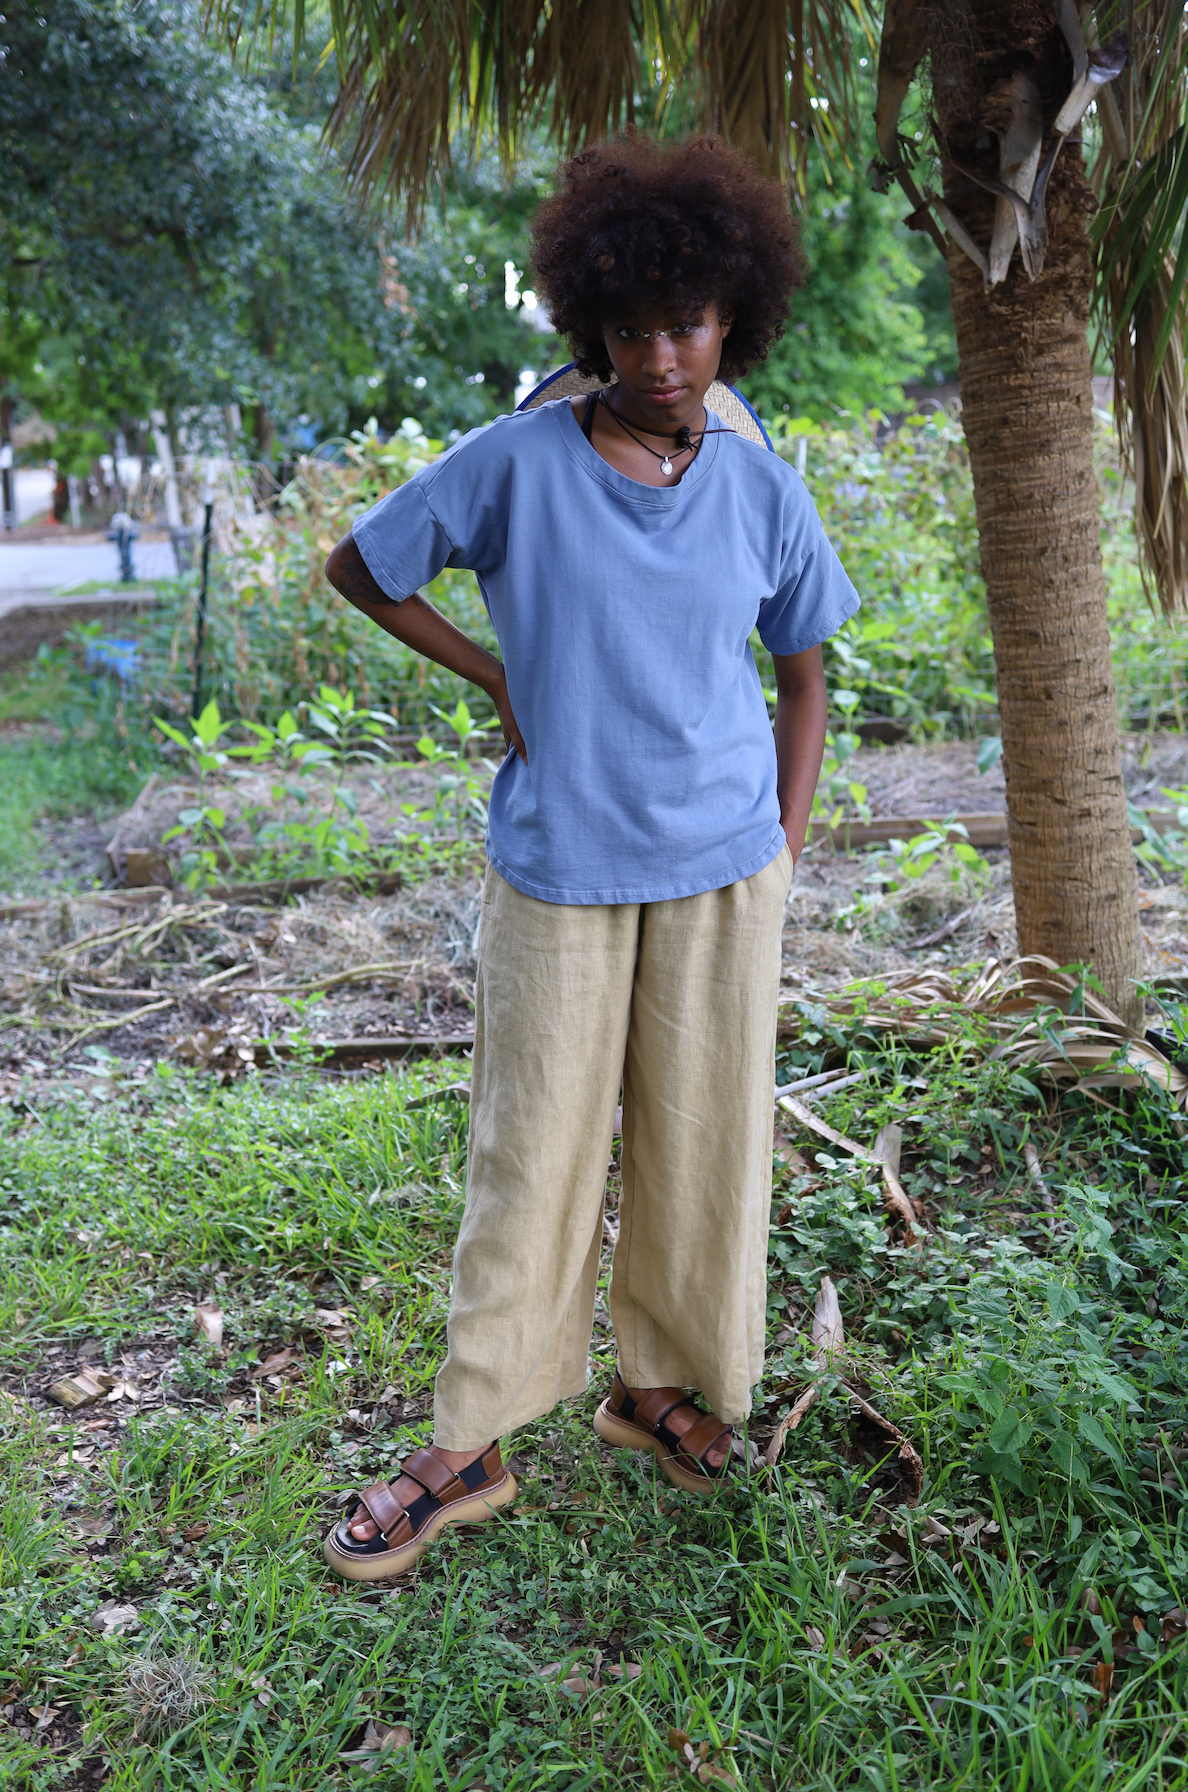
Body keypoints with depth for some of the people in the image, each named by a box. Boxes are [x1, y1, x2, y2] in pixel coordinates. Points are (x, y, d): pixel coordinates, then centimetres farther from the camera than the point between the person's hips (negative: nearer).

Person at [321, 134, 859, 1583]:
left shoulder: (762, 491, 3)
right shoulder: (518, 462, -6)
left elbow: (802, 676, 12)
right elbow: (356, 566, 4)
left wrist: (786, 845, 4)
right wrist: (497, 679, -2)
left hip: (720, 871, 3)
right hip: (557, 866, -2)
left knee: (700, 1136, 9)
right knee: (532, 1149, 4)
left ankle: (655, 1383, 31)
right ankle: (467, 1450, 18)